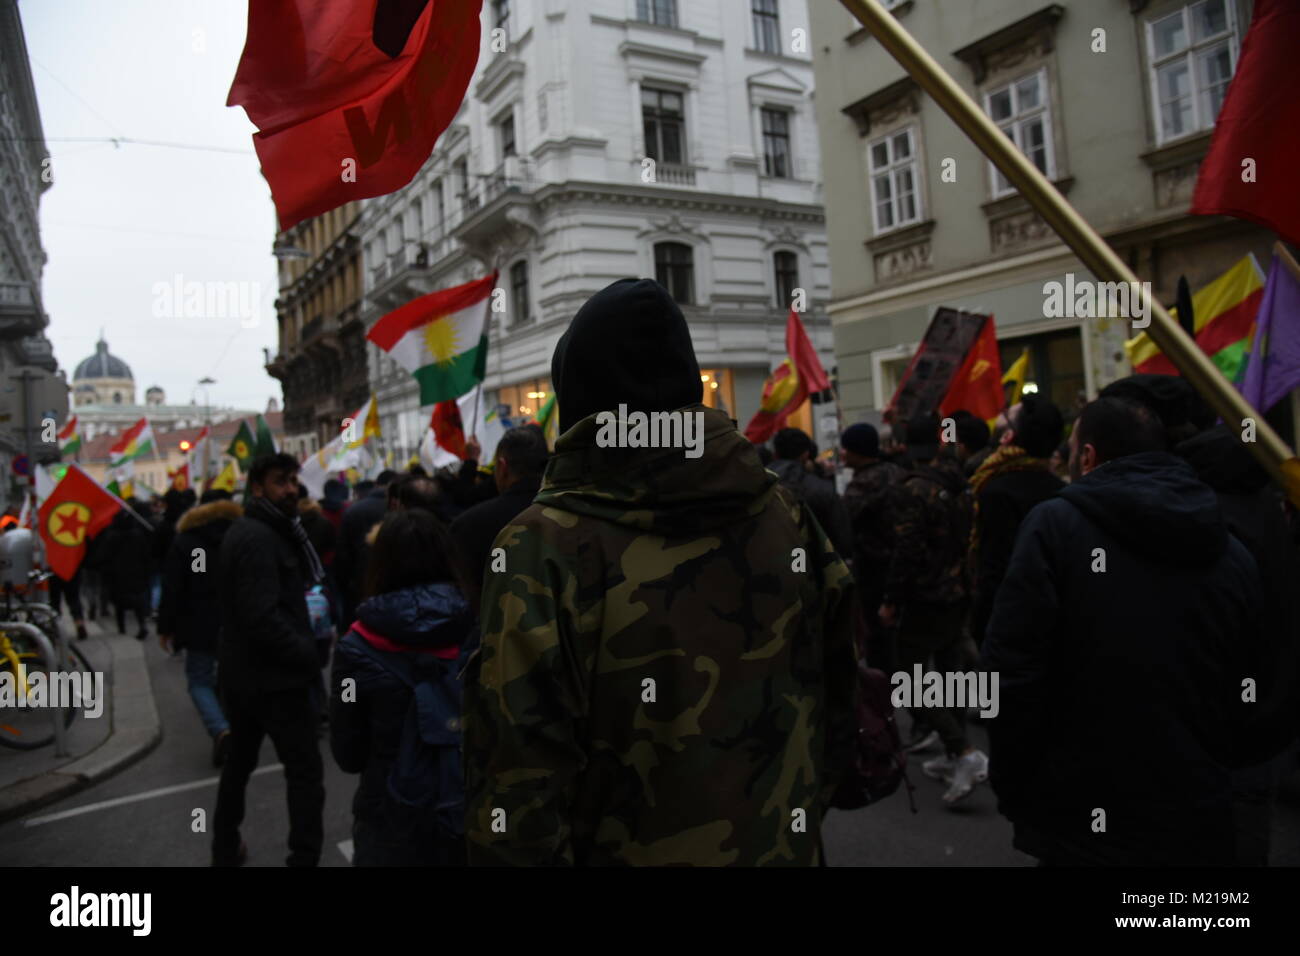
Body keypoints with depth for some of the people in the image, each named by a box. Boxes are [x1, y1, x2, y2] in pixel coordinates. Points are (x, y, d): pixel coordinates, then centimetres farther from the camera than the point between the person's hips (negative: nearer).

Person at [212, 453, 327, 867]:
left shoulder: (245, 531, 12)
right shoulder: (259, 538, -20)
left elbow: (257, 604, 10)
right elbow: (263, 618, -29)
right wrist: (310, 655, -20)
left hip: (241, 670, 11)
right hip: (272, 675, -11)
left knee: (239, 761, 23)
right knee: (306, 771, -2)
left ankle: (225, 850, 38)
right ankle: (303, 858, 0)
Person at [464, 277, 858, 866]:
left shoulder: (544, 545, -22)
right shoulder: (786, 516, -8)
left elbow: (518, 781, -21)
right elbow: (839, 699, 2)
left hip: (628, 850, -3)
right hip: (782, 847, 4)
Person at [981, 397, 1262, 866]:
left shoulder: (1055, 524, -12)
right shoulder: (1233, 552, 5)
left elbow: (1012, 671, -16)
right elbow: (1241, 693, 13)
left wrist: (1012, 787, -4)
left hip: (1082, 820, -4)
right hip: (1198, 820, 5)